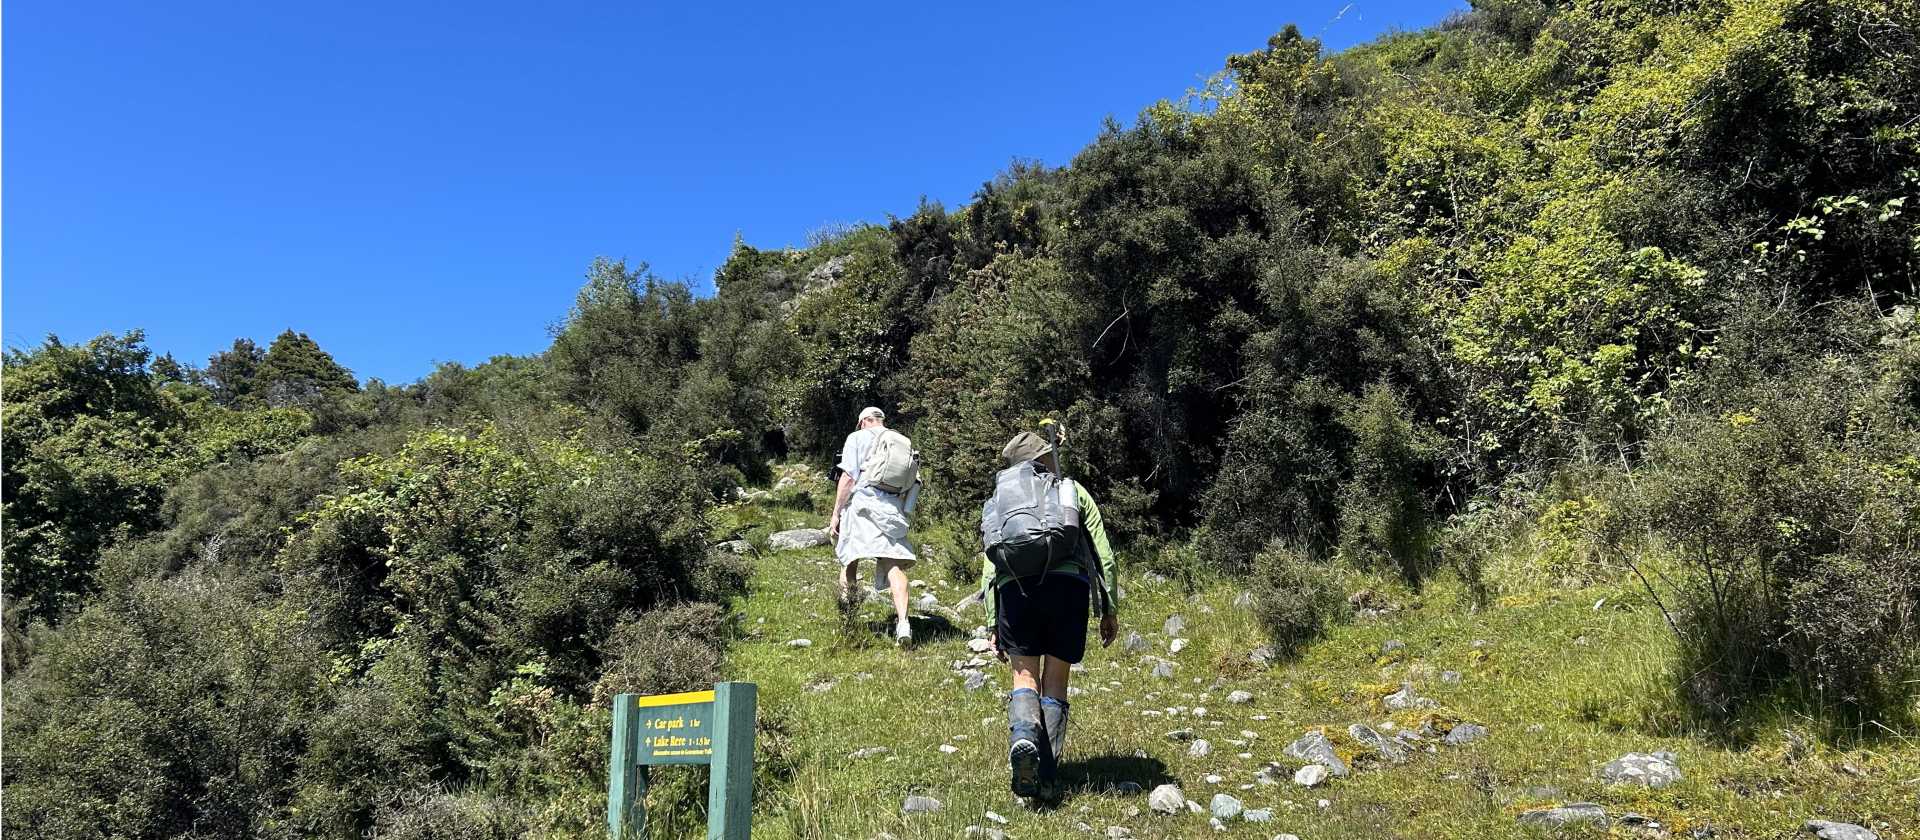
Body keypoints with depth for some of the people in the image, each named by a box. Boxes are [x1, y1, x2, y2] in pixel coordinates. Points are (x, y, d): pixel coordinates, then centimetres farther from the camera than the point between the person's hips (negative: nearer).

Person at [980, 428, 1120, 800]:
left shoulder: (1001, 502, 27)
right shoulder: (1074, 491, 24)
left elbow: (989, 568, 18)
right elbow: (1104, 556, 14)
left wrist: (993, 625, 17)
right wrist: (1110, 609, 17)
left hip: (1014, 587, 1)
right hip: (1068, 585, -1)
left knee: (1025, 676, 9)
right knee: (1055, 682, 9)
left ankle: (1023, 736, -22)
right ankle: (1047, 778, 2)